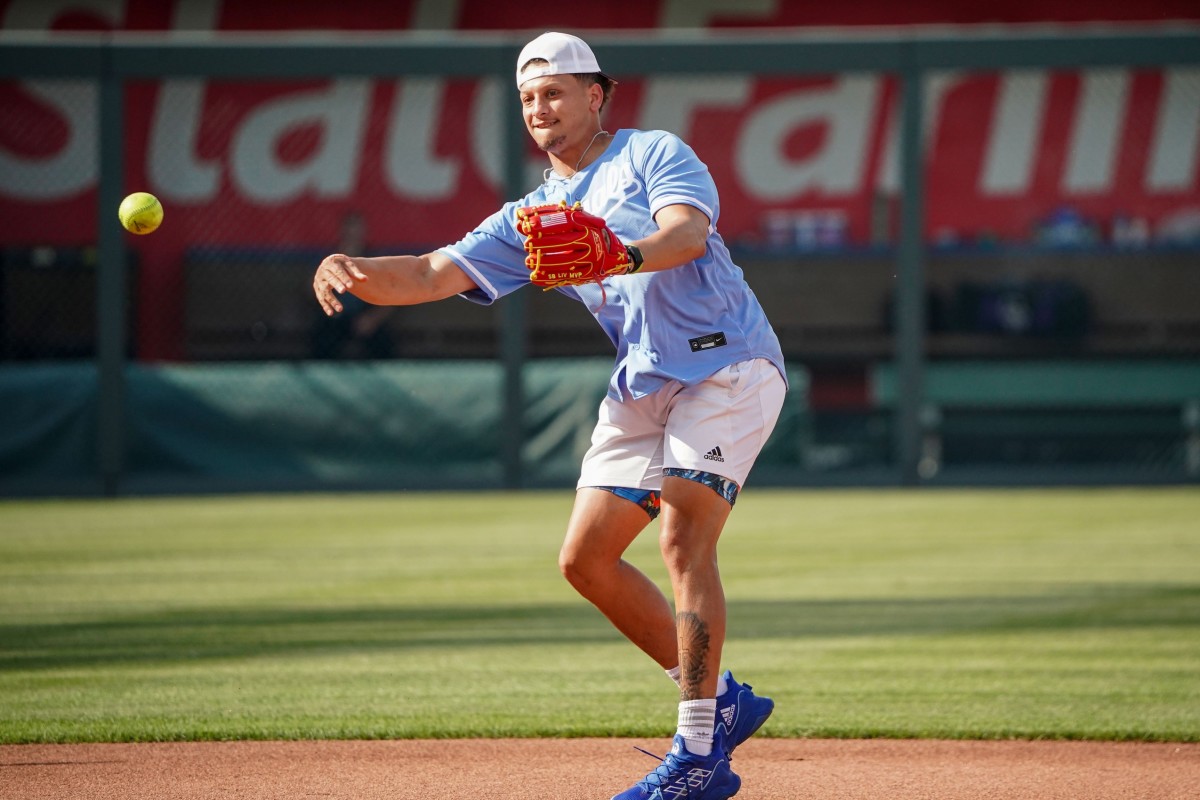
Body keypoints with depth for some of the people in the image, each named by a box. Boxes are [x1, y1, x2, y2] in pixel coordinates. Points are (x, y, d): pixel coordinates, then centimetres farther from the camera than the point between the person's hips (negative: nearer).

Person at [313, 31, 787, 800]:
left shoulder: (655, 154, -1)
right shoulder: (531, 218, 16)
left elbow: (689, 230, -21)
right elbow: (431, 275, 4)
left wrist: (625, 257, -42)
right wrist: (350, 271, -16)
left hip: (729, 362, -8)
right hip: (643, 384, 8)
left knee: (683, 538, -20)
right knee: (586, 559, 3)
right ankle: (720, 699, 16)